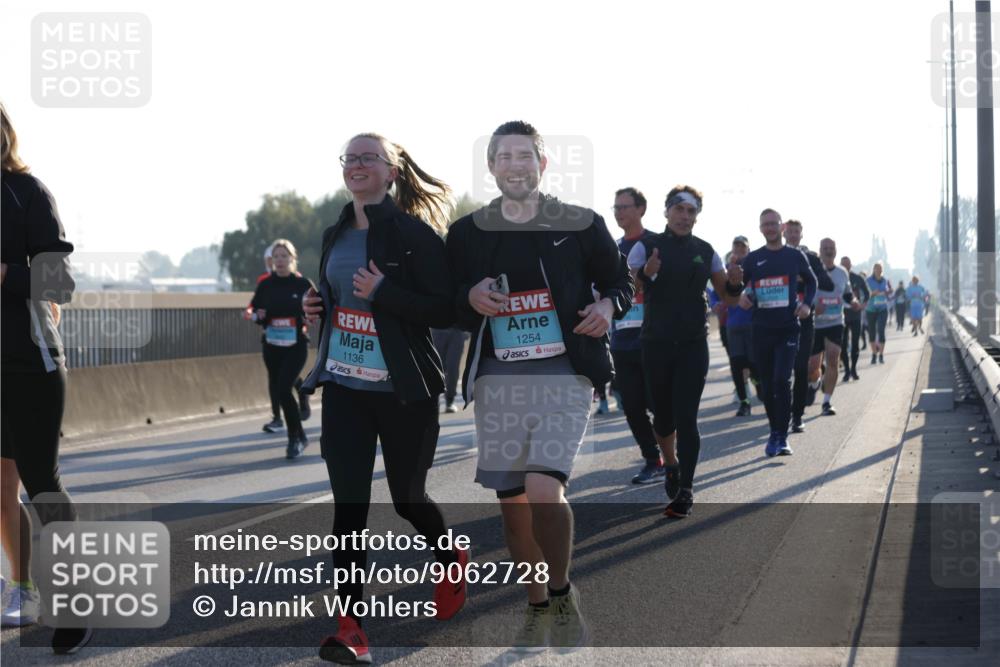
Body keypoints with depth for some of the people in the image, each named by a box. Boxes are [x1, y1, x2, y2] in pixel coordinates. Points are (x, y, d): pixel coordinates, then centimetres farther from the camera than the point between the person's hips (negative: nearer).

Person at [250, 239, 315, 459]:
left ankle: (295, 438, -2)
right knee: (276, 390, 10)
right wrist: (259, 316, -9)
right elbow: (255, 310, 13)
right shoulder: (265, 285, 4)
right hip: (271, 345, 4)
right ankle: (299, 436, 29)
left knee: (283, 389, -18)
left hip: (296, 345, -4)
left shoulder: (303, 284, -4)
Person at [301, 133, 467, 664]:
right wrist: (317, 306, 3)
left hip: (404, 391, -4)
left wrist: (383, 293, -23)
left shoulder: (416, 233, -9)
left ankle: (452, 561, 42)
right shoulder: (336, 235, 10)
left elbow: (444, 311, -13)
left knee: (407, 497, 10)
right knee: (348, 502, -6)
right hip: (343, 386, 5)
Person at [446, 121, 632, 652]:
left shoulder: (582, 225, 2)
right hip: (497, 378, 3)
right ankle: (537, 607, 25)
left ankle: (563, 593, 6)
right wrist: (470, 299, -8)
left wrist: (608, 306, -7)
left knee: (544, 491, -19)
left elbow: (618, 281, 14)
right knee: (512, 501, 6)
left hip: (563, 373, -3)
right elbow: (446, 305, 14)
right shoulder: (468, 232, 7)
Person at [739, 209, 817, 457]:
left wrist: (807, 304, 1)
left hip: (788, 329, -2)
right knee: (767, 385, 7)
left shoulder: (795, 256, 4)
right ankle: (775, 432, 21)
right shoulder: (752, 259, 5)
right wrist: (741, 296, -12)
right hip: (761, 330, 2)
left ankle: (781, 437, -10)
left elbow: (811, 281, 17)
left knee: (781, 380, -15)